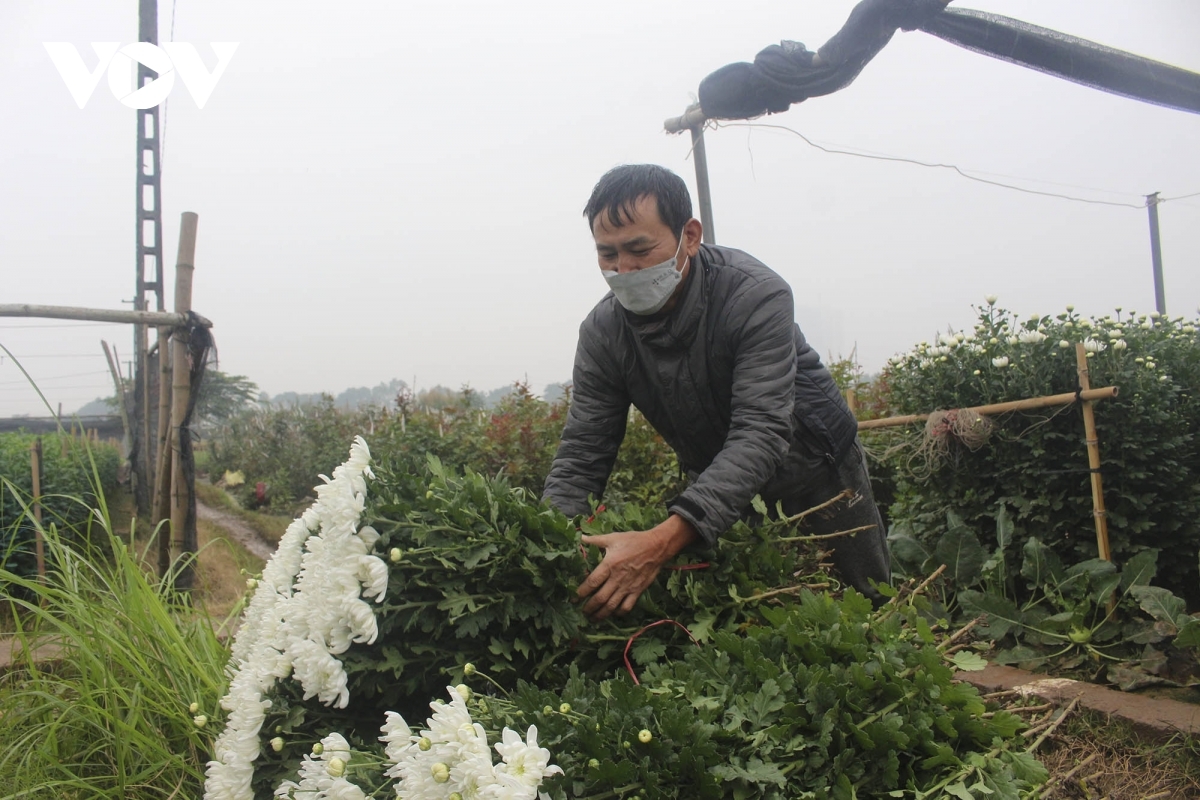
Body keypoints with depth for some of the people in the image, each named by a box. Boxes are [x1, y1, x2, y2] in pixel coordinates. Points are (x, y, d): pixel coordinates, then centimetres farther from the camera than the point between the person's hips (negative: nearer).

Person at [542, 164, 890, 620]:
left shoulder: (756, 296, -31)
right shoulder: (602, 333, -18)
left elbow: (760, 435, -40)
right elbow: (581, 454, -16)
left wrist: (663, 542, -54)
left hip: (812, 467, -2)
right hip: (716, 486, 3)